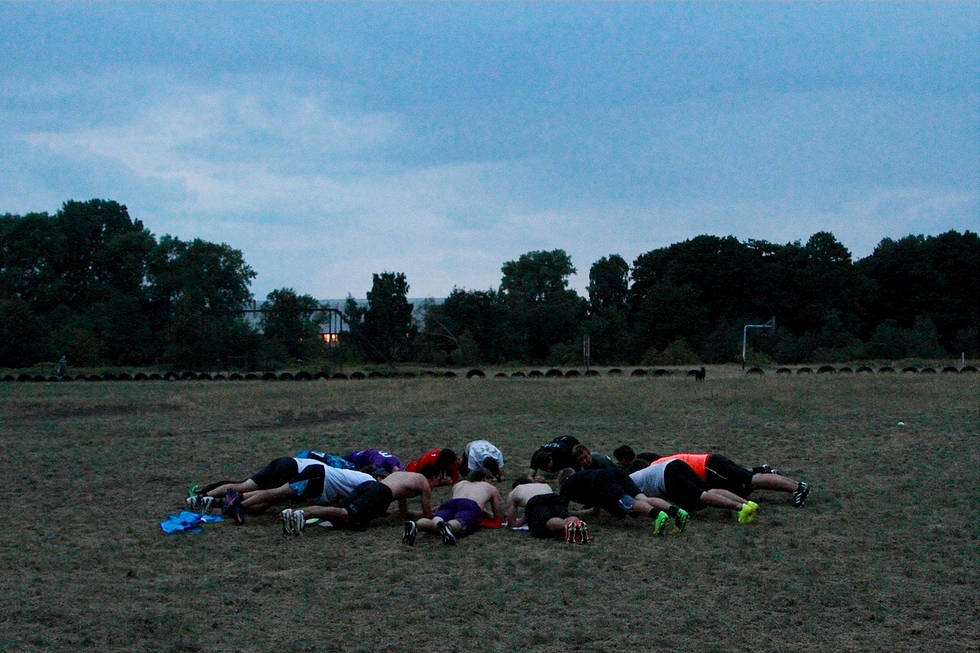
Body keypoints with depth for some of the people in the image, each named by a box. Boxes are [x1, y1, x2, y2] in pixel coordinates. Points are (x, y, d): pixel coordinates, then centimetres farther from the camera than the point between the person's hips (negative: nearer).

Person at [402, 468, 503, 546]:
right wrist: (489, 514, 62)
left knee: (434, 523, -26)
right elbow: (498, 518, 39)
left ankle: (415, 525, -60)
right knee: (458, 523, -34)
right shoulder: (491, 488, 36)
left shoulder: (459, 484, 44)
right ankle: (447, 526, -71)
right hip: (471, 505, -3)